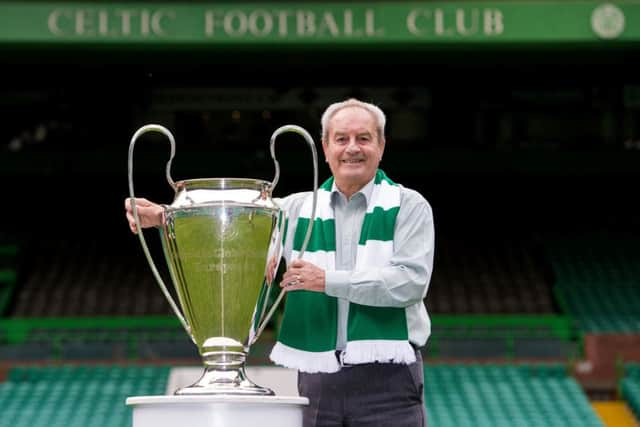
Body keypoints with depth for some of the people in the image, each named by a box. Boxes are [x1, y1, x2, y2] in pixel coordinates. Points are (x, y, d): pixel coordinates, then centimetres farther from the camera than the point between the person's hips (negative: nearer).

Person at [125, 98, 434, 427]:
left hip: (388, 378, -4)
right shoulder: (300, 209, 13)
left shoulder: (408, 206, 2)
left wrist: (329, 281, -16)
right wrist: (164, 217, -11)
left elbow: (411, 280, -10)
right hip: (316, 380, 4)